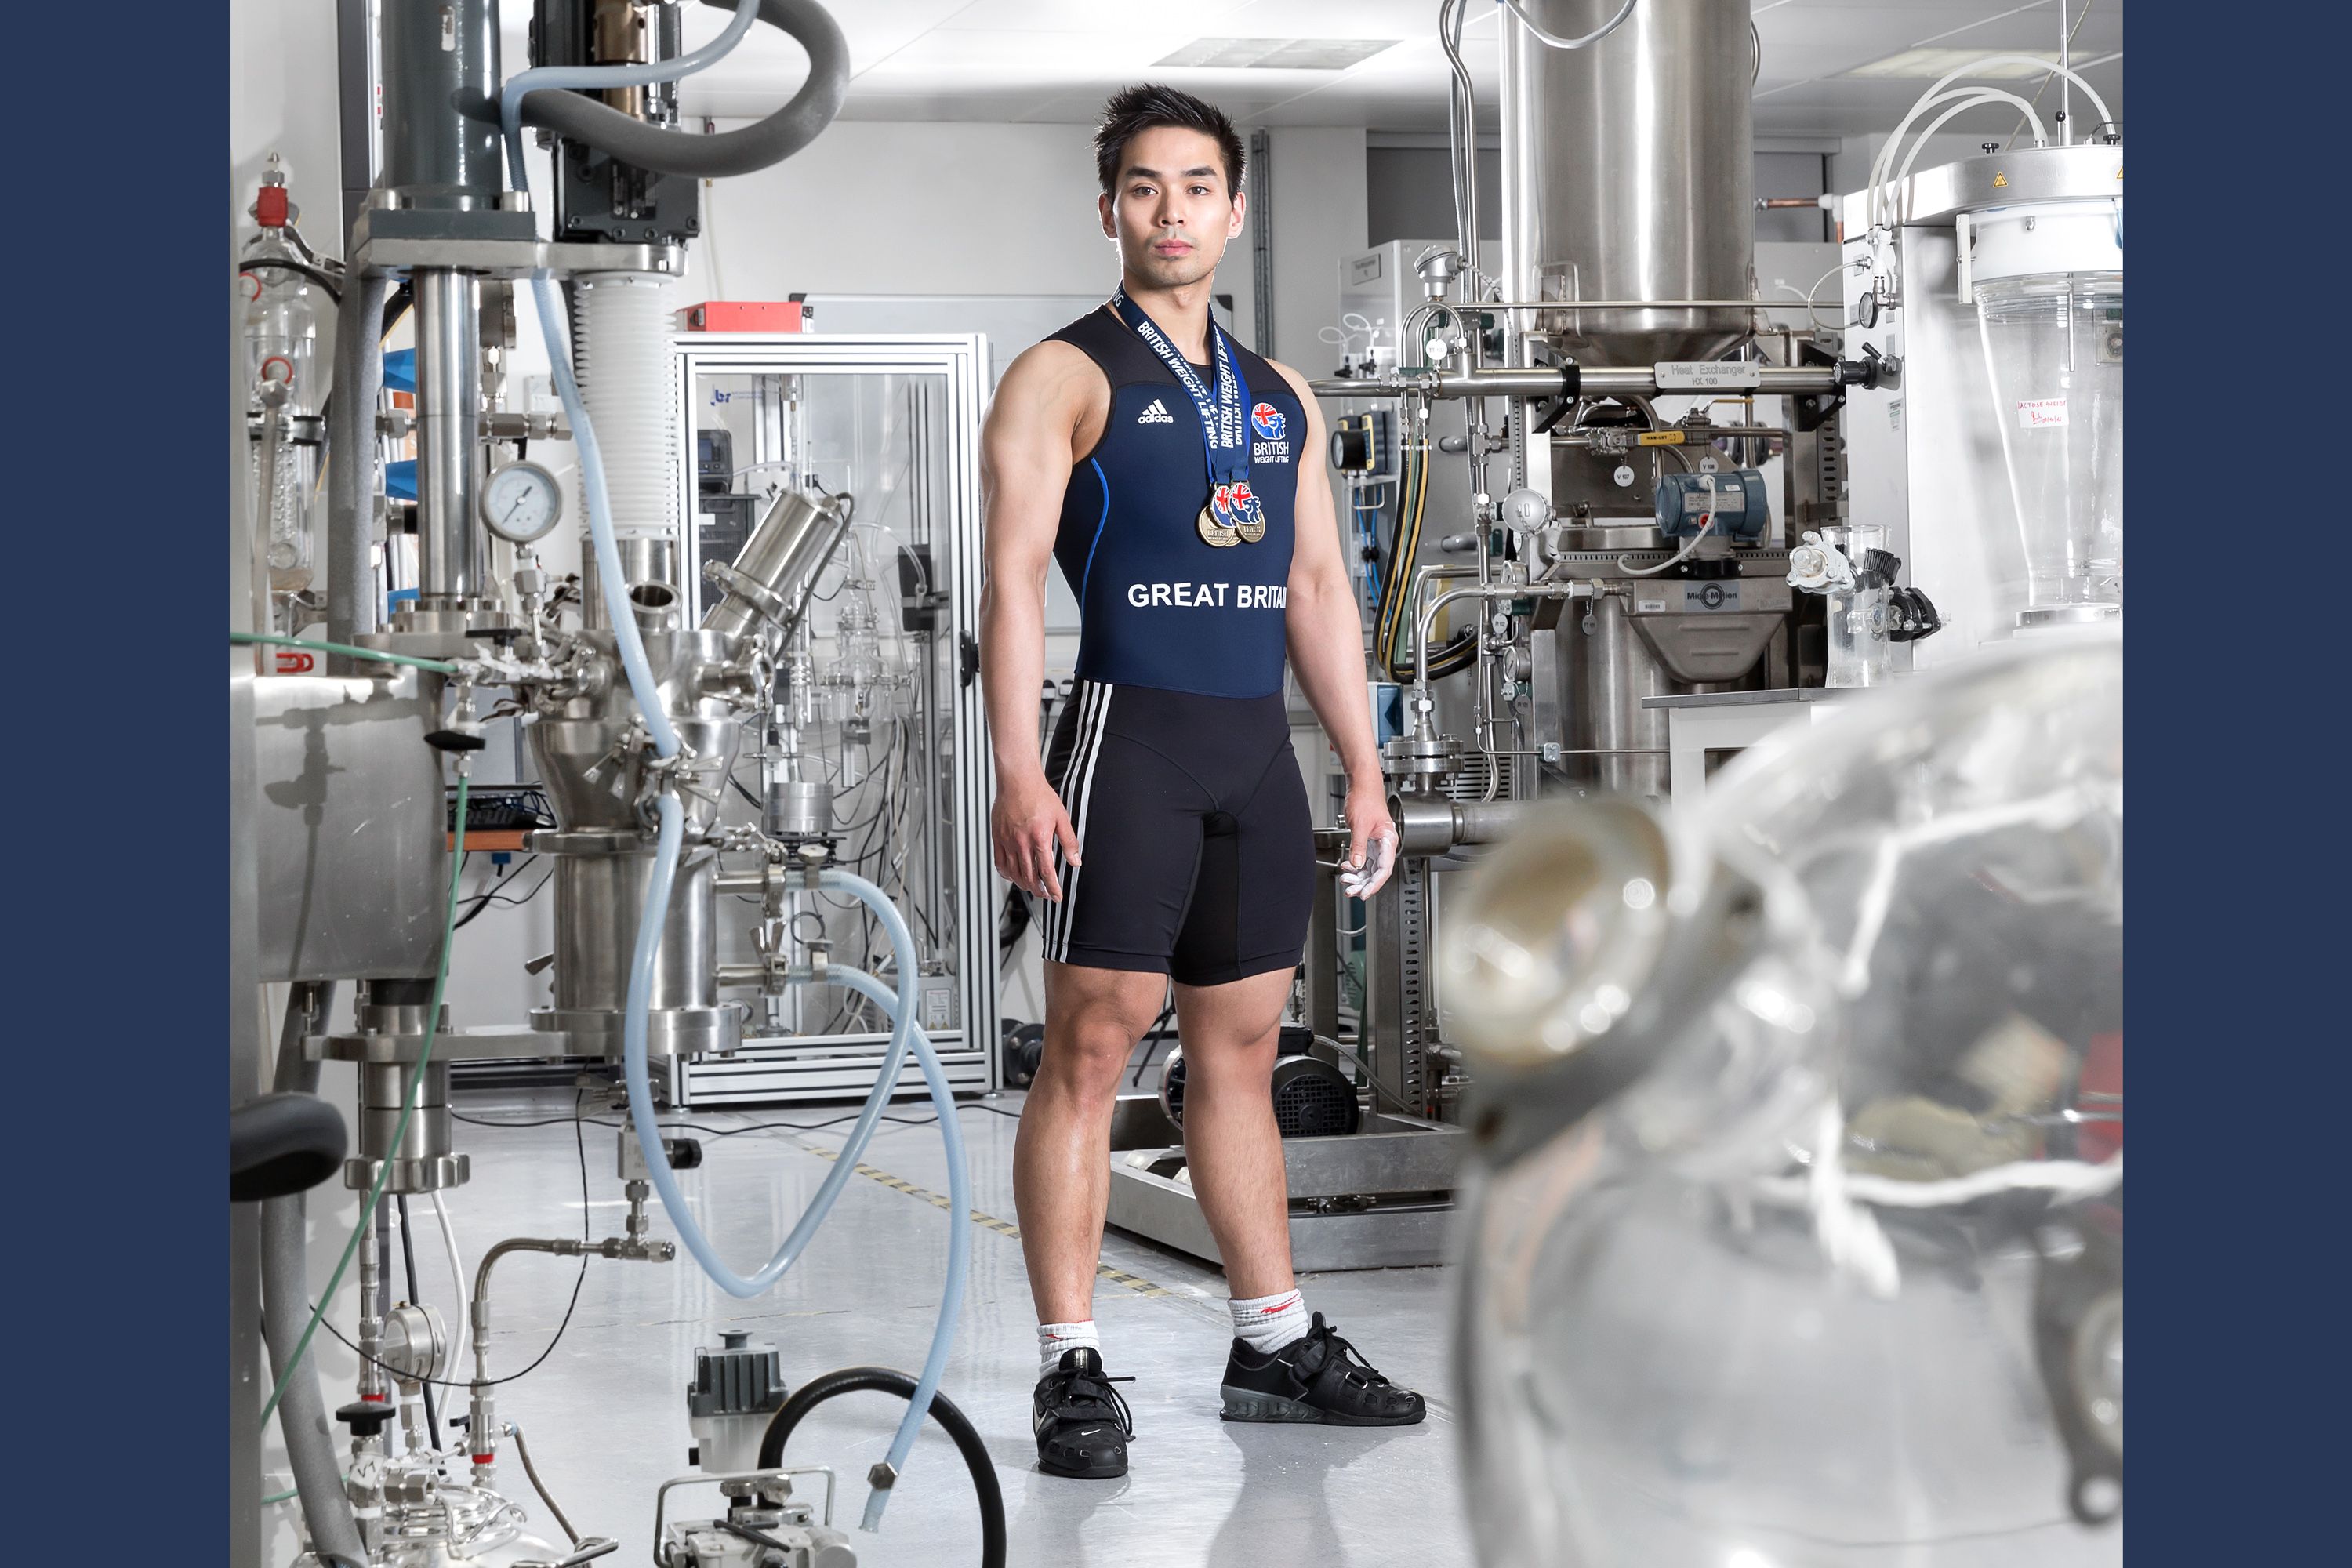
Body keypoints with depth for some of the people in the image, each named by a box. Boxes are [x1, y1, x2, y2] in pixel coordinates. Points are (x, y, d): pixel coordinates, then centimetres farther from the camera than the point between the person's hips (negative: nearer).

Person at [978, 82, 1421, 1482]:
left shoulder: (1283, 399, 17)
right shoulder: (1065, 379, -1)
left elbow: (1320, 589, 19)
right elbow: (1014, 579, -9)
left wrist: (1365, 770, 12)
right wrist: (1017, 772, -19)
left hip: (1259, 751, 6)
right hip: (1130, 735, -6)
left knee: (1243, 1052, 11)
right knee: (1091, 1048, -6)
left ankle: (1276, 1344, 18)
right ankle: (1073, 1368, -4)